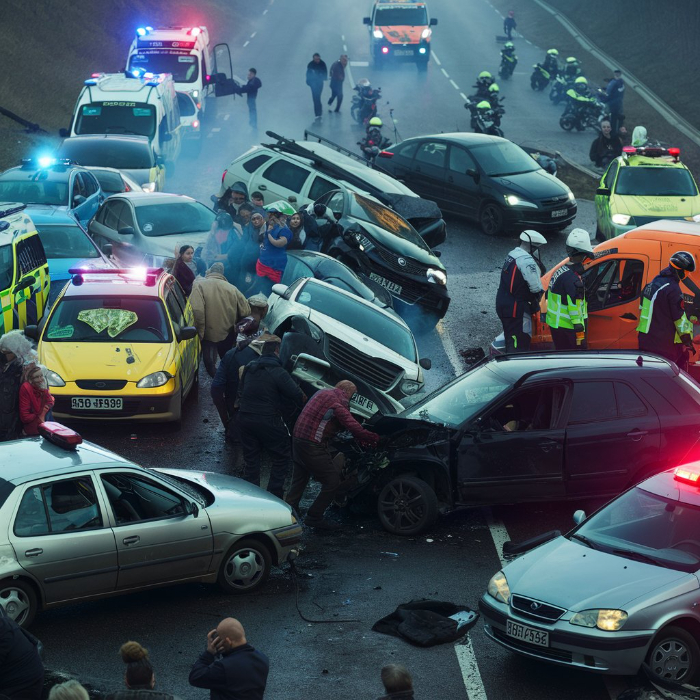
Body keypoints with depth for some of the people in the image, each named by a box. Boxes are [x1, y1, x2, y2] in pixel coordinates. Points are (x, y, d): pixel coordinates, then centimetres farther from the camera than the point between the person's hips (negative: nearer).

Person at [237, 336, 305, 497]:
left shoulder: (249, 368, 8)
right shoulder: (279, 373, -13)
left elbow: (240, 392, 18)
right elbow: (297, 396, -13)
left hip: (245, 418, 6)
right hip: (268, 422, -6)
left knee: (251, 460, 16)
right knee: (282, 458, 8)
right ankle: (274, 496, 5)